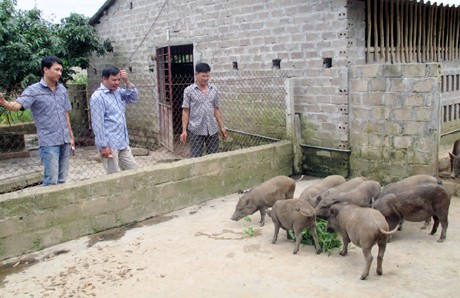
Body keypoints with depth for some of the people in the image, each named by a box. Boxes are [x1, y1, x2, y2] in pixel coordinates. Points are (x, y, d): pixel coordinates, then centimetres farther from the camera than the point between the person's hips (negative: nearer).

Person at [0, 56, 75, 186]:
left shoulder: (62, 89, 10)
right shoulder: (33, 90, -7)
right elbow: (17, 105, -21)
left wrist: (71, 136, 17)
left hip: (65, 141, 5)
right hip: (48, 142, -5)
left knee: (62, 179, 11)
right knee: (51, 181, -7)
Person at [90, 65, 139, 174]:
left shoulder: (118, 92, 11)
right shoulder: (98, 96, -13)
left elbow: (134, 98, 12)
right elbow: (97, 123, -17)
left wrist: (127, 82, -2)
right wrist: (103, 146, -19)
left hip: (123, 143, 8)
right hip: (109, 145, -8)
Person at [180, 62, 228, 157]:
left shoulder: (214, 89, 5)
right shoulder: (189, 90, -4)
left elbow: (216, 109, 10)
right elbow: (185, 111, -3)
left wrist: (222, 127, 8)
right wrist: (184, 130, -8)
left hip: (213, 129, 3)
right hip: (196, 130, -3)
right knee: (196, 157, 3)